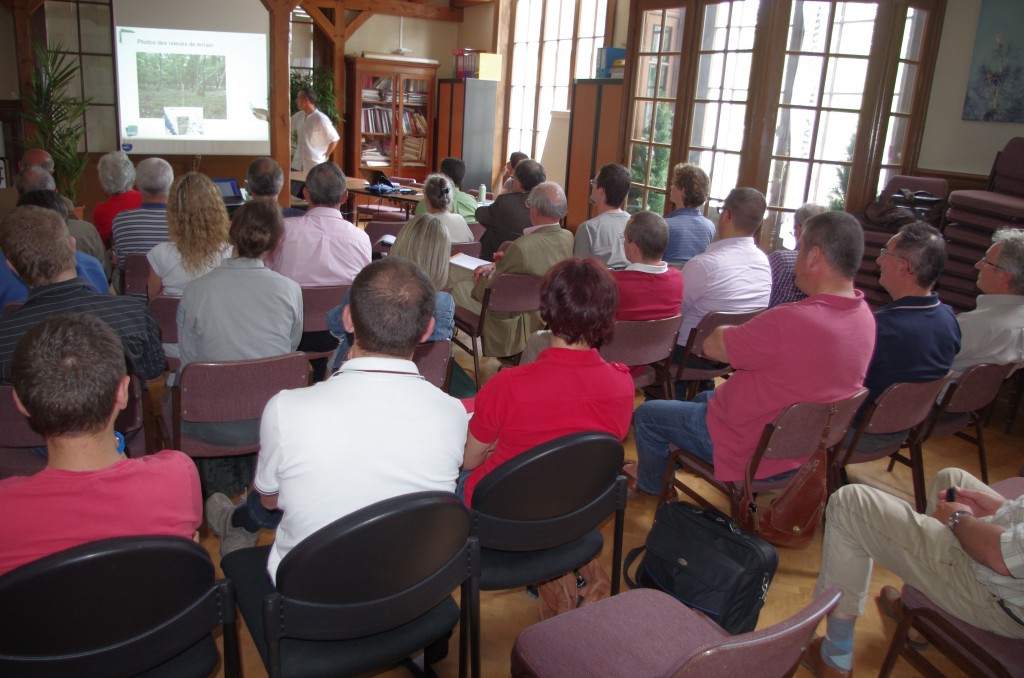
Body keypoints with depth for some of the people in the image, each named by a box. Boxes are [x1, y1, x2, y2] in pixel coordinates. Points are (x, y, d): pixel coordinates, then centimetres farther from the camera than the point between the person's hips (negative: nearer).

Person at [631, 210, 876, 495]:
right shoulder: (866, 318, -8)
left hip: (753, 453, -9)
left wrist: (733, 330, 1)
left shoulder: (787, 322, -35)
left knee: (646, 414, 9)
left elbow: (713, 346, -20)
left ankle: (650, 484, 34)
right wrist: (748, 338, -3)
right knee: (706, 397, 32)